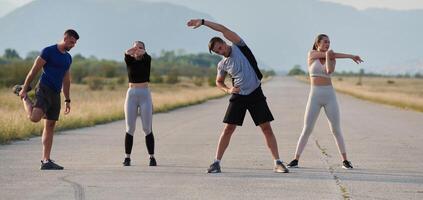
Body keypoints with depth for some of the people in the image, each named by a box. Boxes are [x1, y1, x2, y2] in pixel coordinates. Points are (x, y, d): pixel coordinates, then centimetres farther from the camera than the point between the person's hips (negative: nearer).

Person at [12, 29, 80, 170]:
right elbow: (34, 71, -6)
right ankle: (22, 93, 1)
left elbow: (66, 81, 24)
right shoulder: (48, 51, -5)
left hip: (56, 94, 7)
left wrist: (67, 100, 21)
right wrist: (25, 89, -9)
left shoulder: (68, 58, 18)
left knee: (50, 126, 6)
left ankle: (46, 161, 7)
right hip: (44, 89, -7)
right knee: (34, 117, -28)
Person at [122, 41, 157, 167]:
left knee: (147, 128, -2)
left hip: (145, 95, -1)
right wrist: (129, 52, -44)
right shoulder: (129, 60, 5)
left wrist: (142, 52, -46)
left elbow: (145, 55, -22)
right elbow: (127, 54, -20)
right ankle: (127, 157, 4)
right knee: (130, 128, 0)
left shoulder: (147, 60, 3)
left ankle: (152, 157, 3)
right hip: (131, 95, 1)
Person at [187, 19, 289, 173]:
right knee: (228, 129, -3)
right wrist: (228, 90, -3)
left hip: (255, 94, -3)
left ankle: (278, 163, 0)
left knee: (266, 128, -4)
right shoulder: (222, 65, 3)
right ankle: (217, 162, 3)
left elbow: (223, 29, -17)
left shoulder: (239, 47, -7)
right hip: (238, 96, 3)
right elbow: (219, 82, 19)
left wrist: (202, 22, -18)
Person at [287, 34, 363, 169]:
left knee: (336, 130, 1)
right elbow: (330, 54, -9)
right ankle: (296, 160, 3)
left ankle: (345, 160, 9)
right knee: (307, 129, -5)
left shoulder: (332, 59, 8)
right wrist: (350, 56, -5)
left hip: (330, 96, 2)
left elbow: (330, 71, -14)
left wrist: (329, 57, -27)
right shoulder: (311, 54, 1)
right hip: (314, 96, -2)